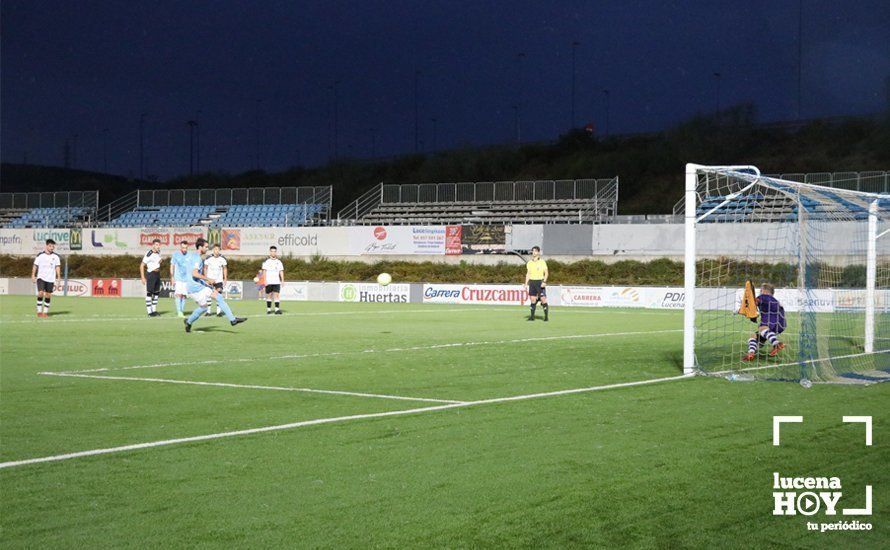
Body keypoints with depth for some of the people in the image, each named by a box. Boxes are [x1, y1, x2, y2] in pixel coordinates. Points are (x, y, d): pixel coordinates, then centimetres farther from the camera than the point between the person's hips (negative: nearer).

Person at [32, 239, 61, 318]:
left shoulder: (56, 257, 3)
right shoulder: (40, 255, 0)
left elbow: (57, 267, 4)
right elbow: (35, 266, 4)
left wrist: (59, 278, -4)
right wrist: (33, 276, -3)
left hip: (51, 279, 2)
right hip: (41, 277, -2)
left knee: (48, 295, 4)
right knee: (40, 293, -16)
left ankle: (45, 312, 14)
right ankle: (39, 311, -7)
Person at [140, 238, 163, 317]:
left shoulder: (158, 252, 8)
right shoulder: (149, 254, -17)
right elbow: (142, 265, -14)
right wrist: (143, 277, -17)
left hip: (157, 274, 8)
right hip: (150, 274, -8)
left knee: (156, 292, 12)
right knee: (149, 293, -5)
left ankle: (154, 310, 21)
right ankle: (150, 312, -3)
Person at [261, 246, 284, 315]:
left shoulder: (279, 262, 10)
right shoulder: (266, 261, 3)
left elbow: (281, 272, 9)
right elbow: (264, 271, 0)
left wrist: (282, 280, -2)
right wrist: (265, 281, -9)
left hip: (276, 282, 1)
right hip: (268, 282, -1)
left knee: (276, 295, -7)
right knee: (269, 296, 4)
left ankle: (277, 309, -11)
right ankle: (268, 309, 12)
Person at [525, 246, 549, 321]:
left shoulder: (542, 262, -2)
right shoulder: (529, 263, 10)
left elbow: (546, 273, -3)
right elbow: (528, 273, 16)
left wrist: (544, 282, -15)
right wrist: (526, 283, 8)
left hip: (540, 282, -4)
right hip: (532, 282, 4)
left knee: (543, 299, -8)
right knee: (532, 299, 2)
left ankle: (546, 316, -2)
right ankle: (532, 316, 7)